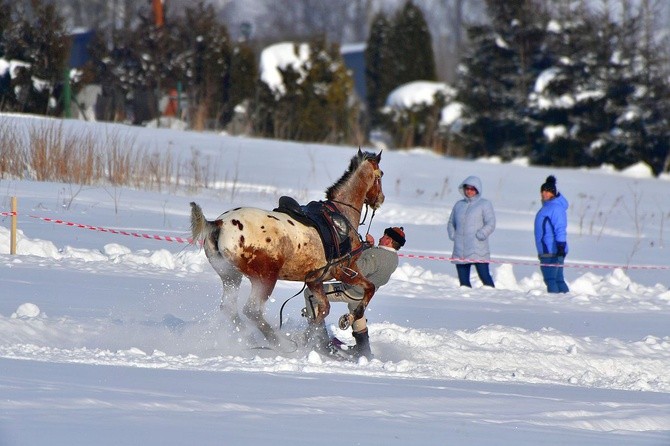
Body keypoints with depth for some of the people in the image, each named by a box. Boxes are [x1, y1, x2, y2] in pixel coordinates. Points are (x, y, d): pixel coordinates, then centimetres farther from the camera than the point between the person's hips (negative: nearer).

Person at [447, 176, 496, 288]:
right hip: (460, 251, 5)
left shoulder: (485, 204, 3)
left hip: (478, 250, -5)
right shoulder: (459, 205, 18)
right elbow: (451, 223, 27)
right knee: (463, 280, 4)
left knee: (484, 276, -11)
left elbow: (490, 224, -4)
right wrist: (453, 235, 9)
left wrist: (480, 235, -15)